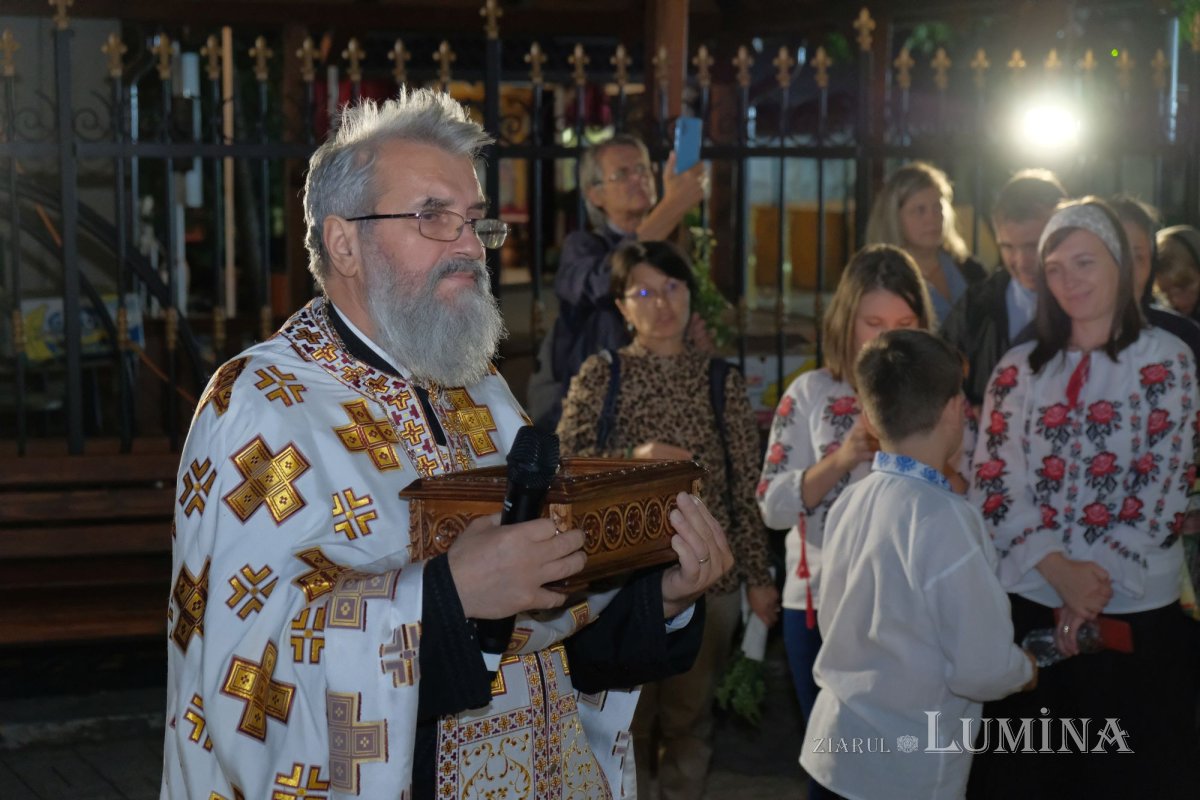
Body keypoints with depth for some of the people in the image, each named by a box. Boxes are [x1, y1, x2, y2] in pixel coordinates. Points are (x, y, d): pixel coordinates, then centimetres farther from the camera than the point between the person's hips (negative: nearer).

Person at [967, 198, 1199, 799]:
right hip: (1027, 601, 3)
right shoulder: (1019, 367, 7)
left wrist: (1097, 581, -16)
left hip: (1131, 608, -2)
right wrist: (1058, 570, -14)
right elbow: (992, 482, -1)